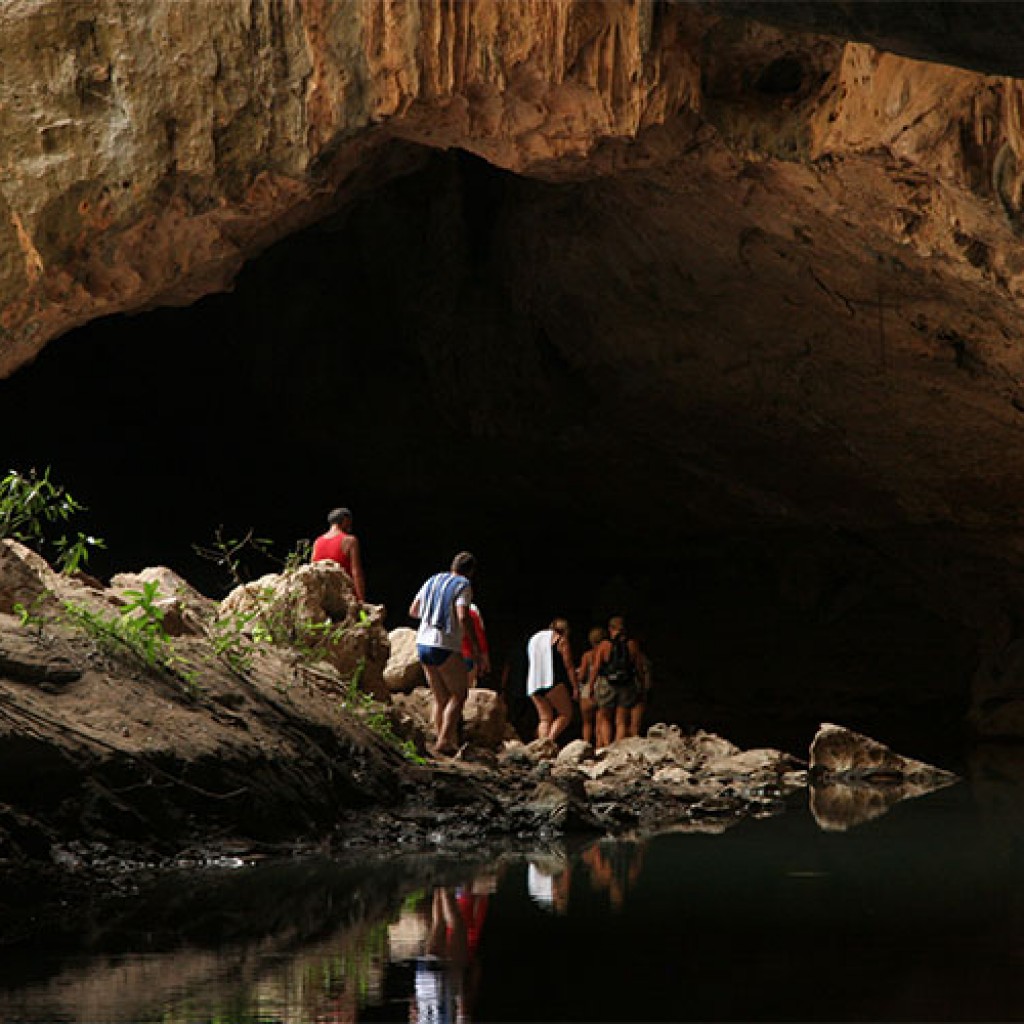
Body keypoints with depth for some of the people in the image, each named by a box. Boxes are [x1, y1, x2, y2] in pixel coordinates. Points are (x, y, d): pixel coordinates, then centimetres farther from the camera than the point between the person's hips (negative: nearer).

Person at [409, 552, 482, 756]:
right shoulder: (463, 586, -6)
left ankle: (450, 742, 8)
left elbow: (413, 611, 18)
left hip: (423, 644, 7)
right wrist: (476, 649, -14)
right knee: (459, 695, 4)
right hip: (446, 647, -7)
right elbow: (463, 618, -20)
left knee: (441, 699, 11)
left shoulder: (433, 580, 14)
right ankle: (444, 741, -8)